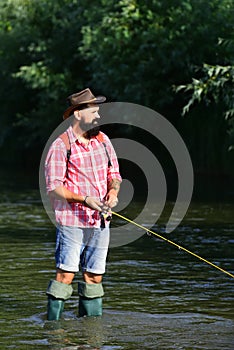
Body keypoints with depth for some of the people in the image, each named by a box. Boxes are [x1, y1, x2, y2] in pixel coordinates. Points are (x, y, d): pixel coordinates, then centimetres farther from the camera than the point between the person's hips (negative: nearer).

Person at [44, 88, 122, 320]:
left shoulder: (102, 140, 12)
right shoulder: (61, 146, -8)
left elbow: (114, 174, 18)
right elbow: (54, 187, -11)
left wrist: (113, 192, -4)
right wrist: (84, 200, -22)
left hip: (100, 222, 6)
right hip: (71, 221, -6)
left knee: (94, 277, 9)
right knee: (65, 274, -10)